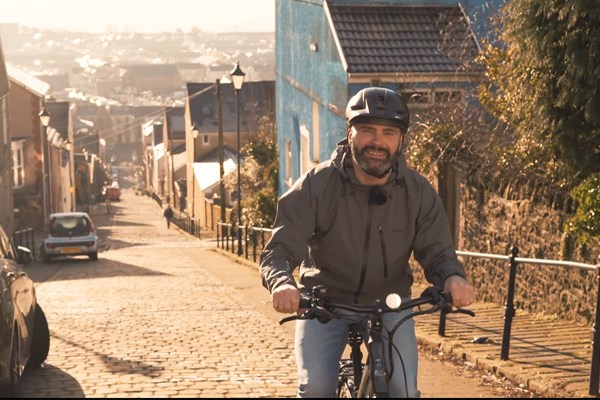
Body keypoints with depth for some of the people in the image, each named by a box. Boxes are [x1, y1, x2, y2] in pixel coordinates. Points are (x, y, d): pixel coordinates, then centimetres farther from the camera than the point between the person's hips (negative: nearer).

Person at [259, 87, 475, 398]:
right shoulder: (316, 185, -16)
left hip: (389, 304, 2)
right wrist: (282, 283, -42)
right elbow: (278, 251, -18)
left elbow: (437, 252, -7)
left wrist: (453, 278, -31)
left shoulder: (419, 192, -10)